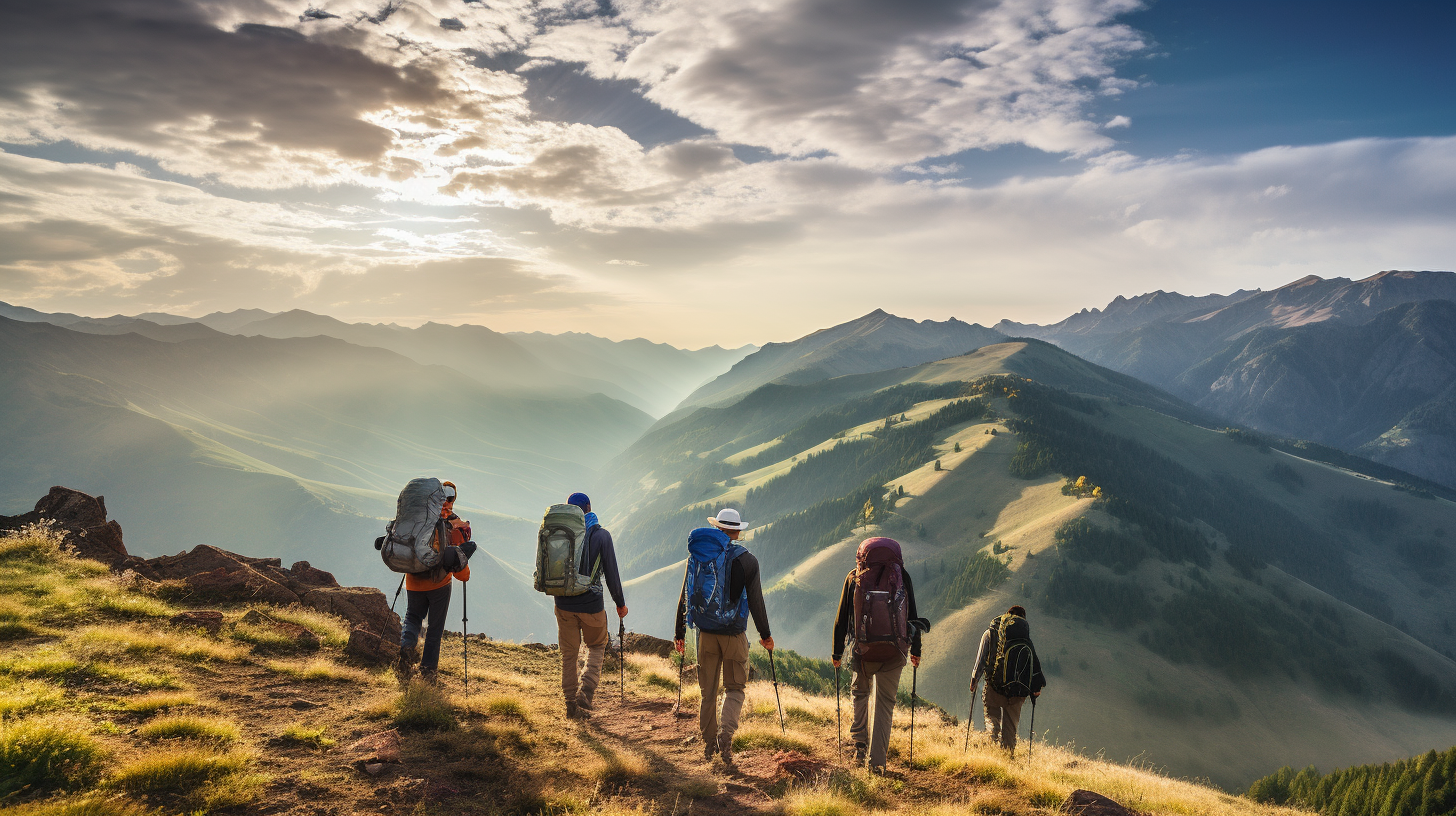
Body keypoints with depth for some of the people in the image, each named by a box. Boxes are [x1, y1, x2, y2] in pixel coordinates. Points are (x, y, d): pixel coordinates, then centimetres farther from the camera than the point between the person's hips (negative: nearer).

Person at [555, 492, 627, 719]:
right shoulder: (600, 534, -8)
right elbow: (611, 572, -4)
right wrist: (620, 603, 8)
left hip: (564, 604, 2)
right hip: (591, 604, -2)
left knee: (569, 654, 15)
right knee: (597, 647, 20)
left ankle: (572, 705, 21)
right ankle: (586, 690, 0)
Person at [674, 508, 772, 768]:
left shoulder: (697, 556, 0)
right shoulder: (746, 560, -7)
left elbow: (684, 598, 4)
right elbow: (755, 601, -5)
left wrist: (679, 634, 14)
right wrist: (765, 634, 8)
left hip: (706, 633, 2)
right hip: (734, 634, -2)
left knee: (708, 690, 14)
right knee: (735, 688, 11)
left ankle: (709, 746, 21)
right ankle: (726, 732, -13)